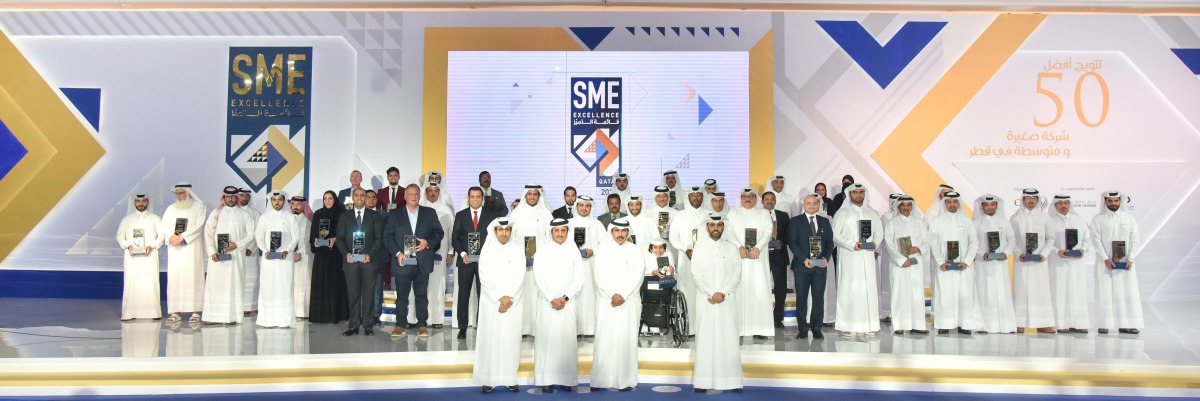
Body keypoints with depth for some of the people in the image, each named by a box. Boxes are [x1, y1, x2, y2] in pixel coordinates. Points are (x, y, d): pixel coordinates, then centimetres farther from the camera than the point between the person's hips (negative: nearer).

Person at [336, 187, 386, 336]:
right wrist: (346, 253, -9)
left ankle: (368, 325, 2)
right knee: (352, 294, 1)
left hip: (369, 259, -1)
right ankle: (353, 325, 4)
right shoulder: (344, 216, 12)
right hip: (350, 260, 1)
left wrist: (370, 254, -12)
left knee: (369, 293, -2)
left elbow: (379, 238, 3)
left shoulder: (375, 216, 8)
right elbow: (340, 238, 8)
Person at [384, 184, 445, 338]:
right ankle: (400, 326, 9)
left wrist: (428, 242, -10)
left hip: (423, 262, 0)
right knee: (402, 295, 3)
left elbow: (439, 232, 8)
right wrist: (397, 253, -10)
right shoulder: (394, 215, 9)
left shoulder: (430, 213, 11)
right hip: (402, 261, 0)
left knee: (422, 295, 4)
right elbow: (387, 236, 3)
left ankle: (422, 325, 12)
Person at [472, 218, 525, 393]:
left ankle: (510, 378, 3)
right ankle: (489, 379, 1)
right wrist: (500, 298, -11)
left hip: (513, 302, 1)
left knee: (511, 339, -1)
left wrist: (509, 299, -9)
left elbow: (520, 277, -1)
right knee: (490, 339, -2)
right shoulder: (487, 250, 2)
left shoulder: (518, 249, 4)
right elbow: (484, 278, -4)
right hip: (491, 301, -1)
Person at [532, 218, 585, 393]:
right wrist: (552, 299, -9)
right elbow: (538, 277, -2)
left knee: (567, 339, -1)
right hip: (546, 302, -1)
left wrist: (565, 297, -7)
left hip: (567, 302, 1)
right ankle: (546, 379, -1)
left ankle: (566, 378, 4)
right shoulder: (542, 250, 2)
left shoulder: (573, 250, 6)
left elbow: (579, 278, 3)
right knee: (546, 338, -3)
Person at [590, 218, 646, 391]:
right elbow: (600, 275, -1)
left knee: (627, 338, -3)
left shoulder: (636, 250, 9)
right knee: (604, 338, -4)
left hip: (629, 301, 0)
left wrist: (623, 295, -11)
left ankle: (626, 380, -1)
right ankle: (601, 379, -1)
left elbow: (637, 275, -1)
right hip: (606, 301, 0)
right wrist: (612, 294, -12)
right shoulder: (602, 250, 9)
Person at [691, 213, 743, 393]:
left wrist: (723, 293, -9)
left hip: (727, 300, 1)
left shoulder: (732, 247, 8)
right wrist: (711, 294, -11)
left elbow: (737, 275, 3)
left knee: (729, 338, -1)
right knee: (705, 338, -3)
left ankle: (732, 380, 1)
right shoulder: (699, 247, 5)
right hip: (705, 300, -1)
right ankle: (703, 381, -3)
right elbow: (697, 275, -2)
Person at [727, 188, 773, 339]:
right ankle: (737, 327, -5)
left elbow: (767, 232, 1)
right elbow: (730, 232, 1)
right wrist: (739, 247, -16)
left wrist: (757, 248, -15)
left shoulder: (764, 213, 14)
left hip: (758, 257, 0)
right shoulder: (733, 214, 14)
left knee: (760, 289, -6)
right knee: (738, 290, -6)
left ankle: (760, 328, -3)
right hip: (738, 257, 0)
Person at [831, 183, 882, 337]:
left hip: (867, 256, 3)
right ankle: (847, 326, -5)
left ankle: (869, 325, 2)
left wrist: (874, 243, -5)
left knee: (869, 288, -1)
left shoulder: (872, 213, 15)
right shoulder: (843, 213, 3)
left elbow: (879, 232, 16)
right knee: (848, 288, -6)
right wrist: (852, 245, -13)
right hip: (849, 256, -3)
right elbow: (835, 234, -2)